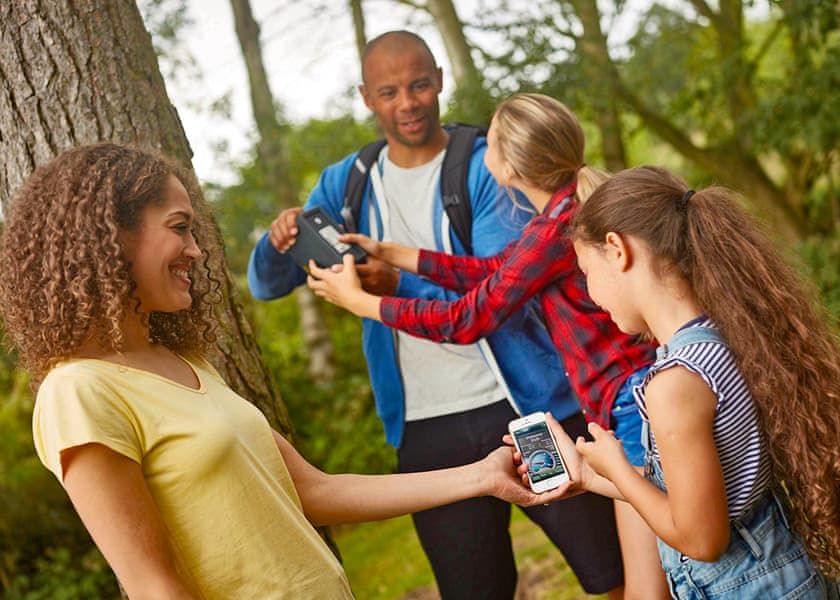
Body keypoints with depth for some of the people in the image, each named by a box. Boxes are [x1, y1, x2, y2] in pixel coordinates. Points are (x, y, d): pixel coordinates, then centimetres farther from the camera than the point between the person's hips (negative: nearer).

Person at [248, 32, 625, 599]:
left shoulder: (487, 164, -5)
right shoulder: (345, 183, 7)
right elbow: (265, 284, 4)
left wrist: (401, 287, -30)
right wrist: (280, 241, -19)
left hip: (531, 403, -3)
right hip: (427, 430, 3)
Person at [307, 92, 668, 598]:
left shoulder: (558, 225, -18)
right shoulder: (576, 202, 9)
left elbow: (465, 321, -10)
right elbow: (494, 270, 16)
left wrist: (359, 301, 2)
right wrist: (390, 252, 16)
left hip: (636, 400, -10)